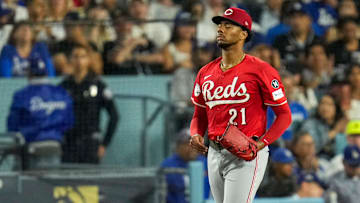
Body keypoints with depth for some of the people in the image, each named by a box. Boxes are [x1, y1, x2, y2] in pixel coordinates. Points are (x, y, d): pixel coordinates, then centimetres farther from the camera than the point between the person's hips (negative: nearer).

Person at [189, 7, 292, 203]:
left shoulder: (261, 70, -7)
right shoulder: (205, 72, 11)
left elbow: (284, 115, -5)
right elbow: (199, 115, 21)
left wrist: (261, 143, -19)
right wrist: (196, 134, -2)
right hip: (214, 155, 7)